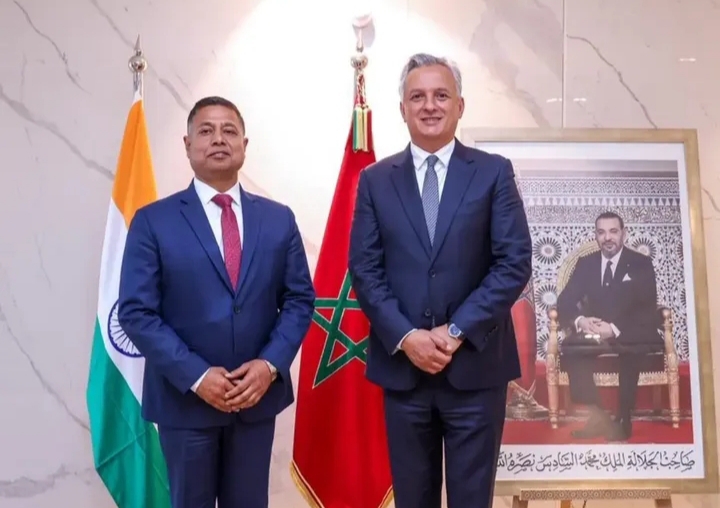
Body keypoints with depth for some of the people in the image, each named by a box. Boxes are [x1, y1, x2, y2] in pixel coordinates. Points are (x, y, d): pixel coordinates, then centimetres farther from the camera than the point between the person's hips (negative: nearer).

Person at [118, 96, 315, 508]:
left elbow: (300, 300, 3)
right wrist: (196, 376, -17)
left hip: (259, 393, 2)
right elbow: (137, 313, -9)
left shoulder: (279, 219, 3)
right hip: (185, 398, -2)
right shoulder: (153, 221, -5)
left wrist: (271, 364, -12)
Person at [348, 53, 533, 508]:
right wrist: (405, 336, -12)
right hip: (401, 365, 2)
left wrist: (457, 331, -13)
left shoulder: (494, 173, 2)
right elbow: (364, 270, 1)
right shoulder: (375, 180, 6)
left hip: (476, 365, -1)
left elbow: (516, 263, -6)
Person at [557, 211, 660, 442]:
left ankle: (623, 420, -23)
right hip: (593, 332, 3)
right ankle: (596, 416, -24)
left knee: (632, 350, -36)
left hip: (629, 334, -2)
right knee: (570, 349, -28)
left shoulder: (641, 264, 2)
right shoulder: (585, 263, 9)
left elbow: (648, 309, -8)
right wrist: (580, 320, -23)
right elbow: (565, 301, 2)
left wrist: (615, 329, -25)